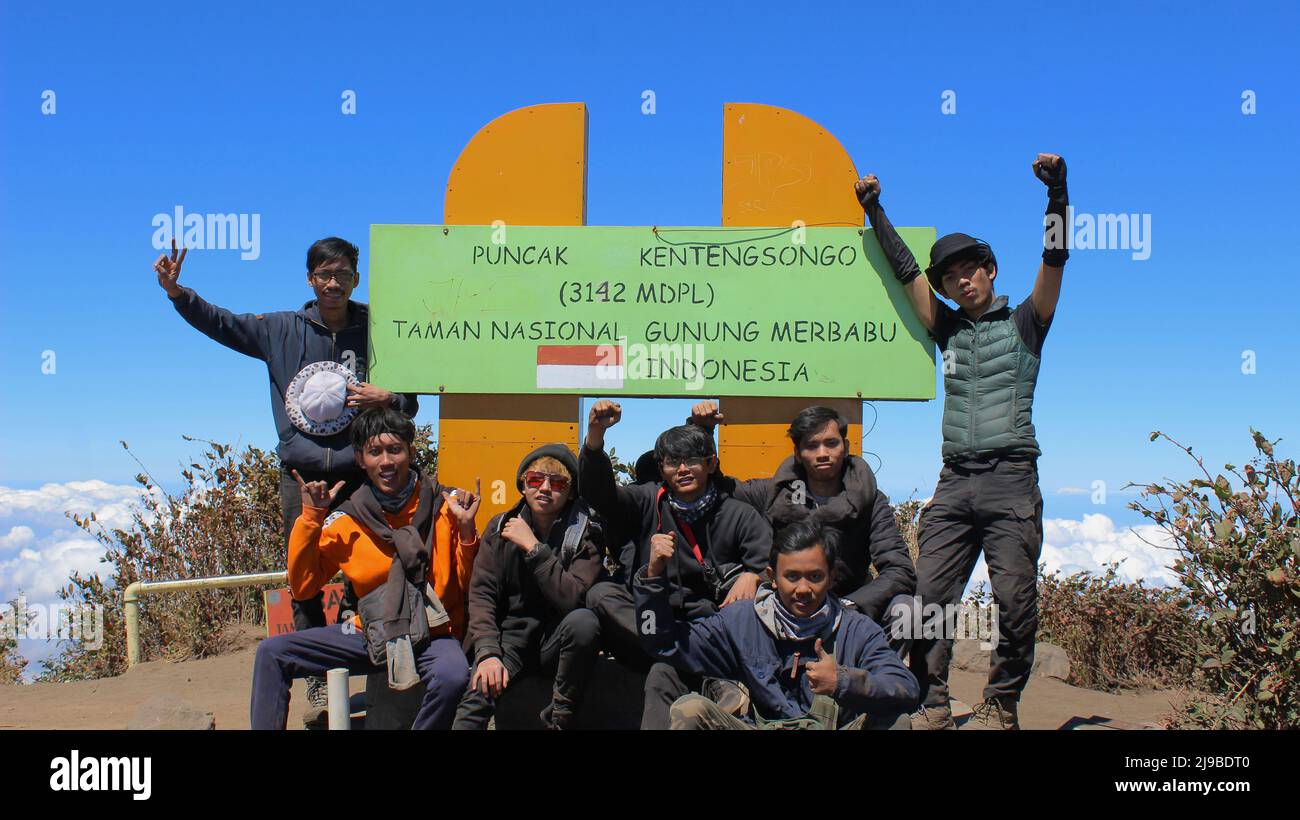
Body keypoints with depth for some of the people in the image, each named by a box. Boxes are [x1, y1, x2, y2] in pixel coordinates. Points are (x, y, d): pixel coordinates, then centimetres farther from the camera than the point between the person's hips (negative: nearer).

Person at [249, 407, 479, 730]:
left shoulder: (445, 504, -4)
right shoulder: (348, 520, 2)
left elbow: (470, 585, -2)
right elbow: (302, 587, 1)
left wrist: (466, 529, -18)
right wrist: (311, 518, -5)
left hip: (433, 634, -3)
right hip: (371, 633, 3)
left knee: (452, 676, -36)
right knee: (271, 652, -5)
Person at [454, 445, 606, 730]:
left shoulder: (585, 532, -6)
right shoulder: (501, 527, 3)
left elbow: (574, 599, -20)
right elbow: (481, 594, -5)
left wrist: (533, 547, -22)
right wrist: (488, 653, -20)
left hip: (558, 640, 1)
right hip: (511, 638, -1)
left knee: (584, 620, -33)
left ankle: (559, 717, -16)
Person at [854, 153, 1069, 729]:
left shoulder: (1023, 325, 9)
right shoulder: (949, 330, 19)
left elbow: (1054, 261, -2)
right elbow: (905, 270, 22)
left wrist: (1057, 192, -13)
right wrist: (874, 210, 23)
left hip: (1010, 479, -4)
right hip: (954, 482, 4)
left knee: (1014, 597, -8)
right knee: (929, 593, -4)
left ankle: (1001, 706, 3)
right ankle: (932, 704, 2)